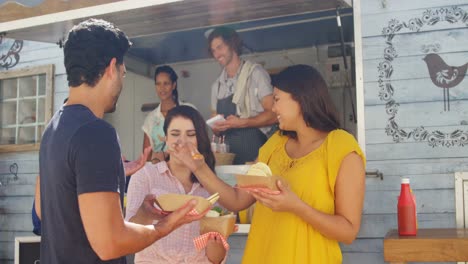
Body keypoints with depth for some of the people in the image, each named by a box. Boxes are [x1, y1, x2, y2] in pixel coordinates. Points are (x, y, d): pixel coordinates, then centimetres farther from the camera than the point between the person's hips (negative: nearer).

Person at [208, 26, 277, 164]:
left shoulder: (255, 73, -3)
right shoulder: (217, 85, 15)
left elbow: (273, 114, -8)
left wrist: (242, 122, -18)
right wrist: (217, 128, -4)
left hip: (254, 152, -4)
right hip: (228, 152, 5)